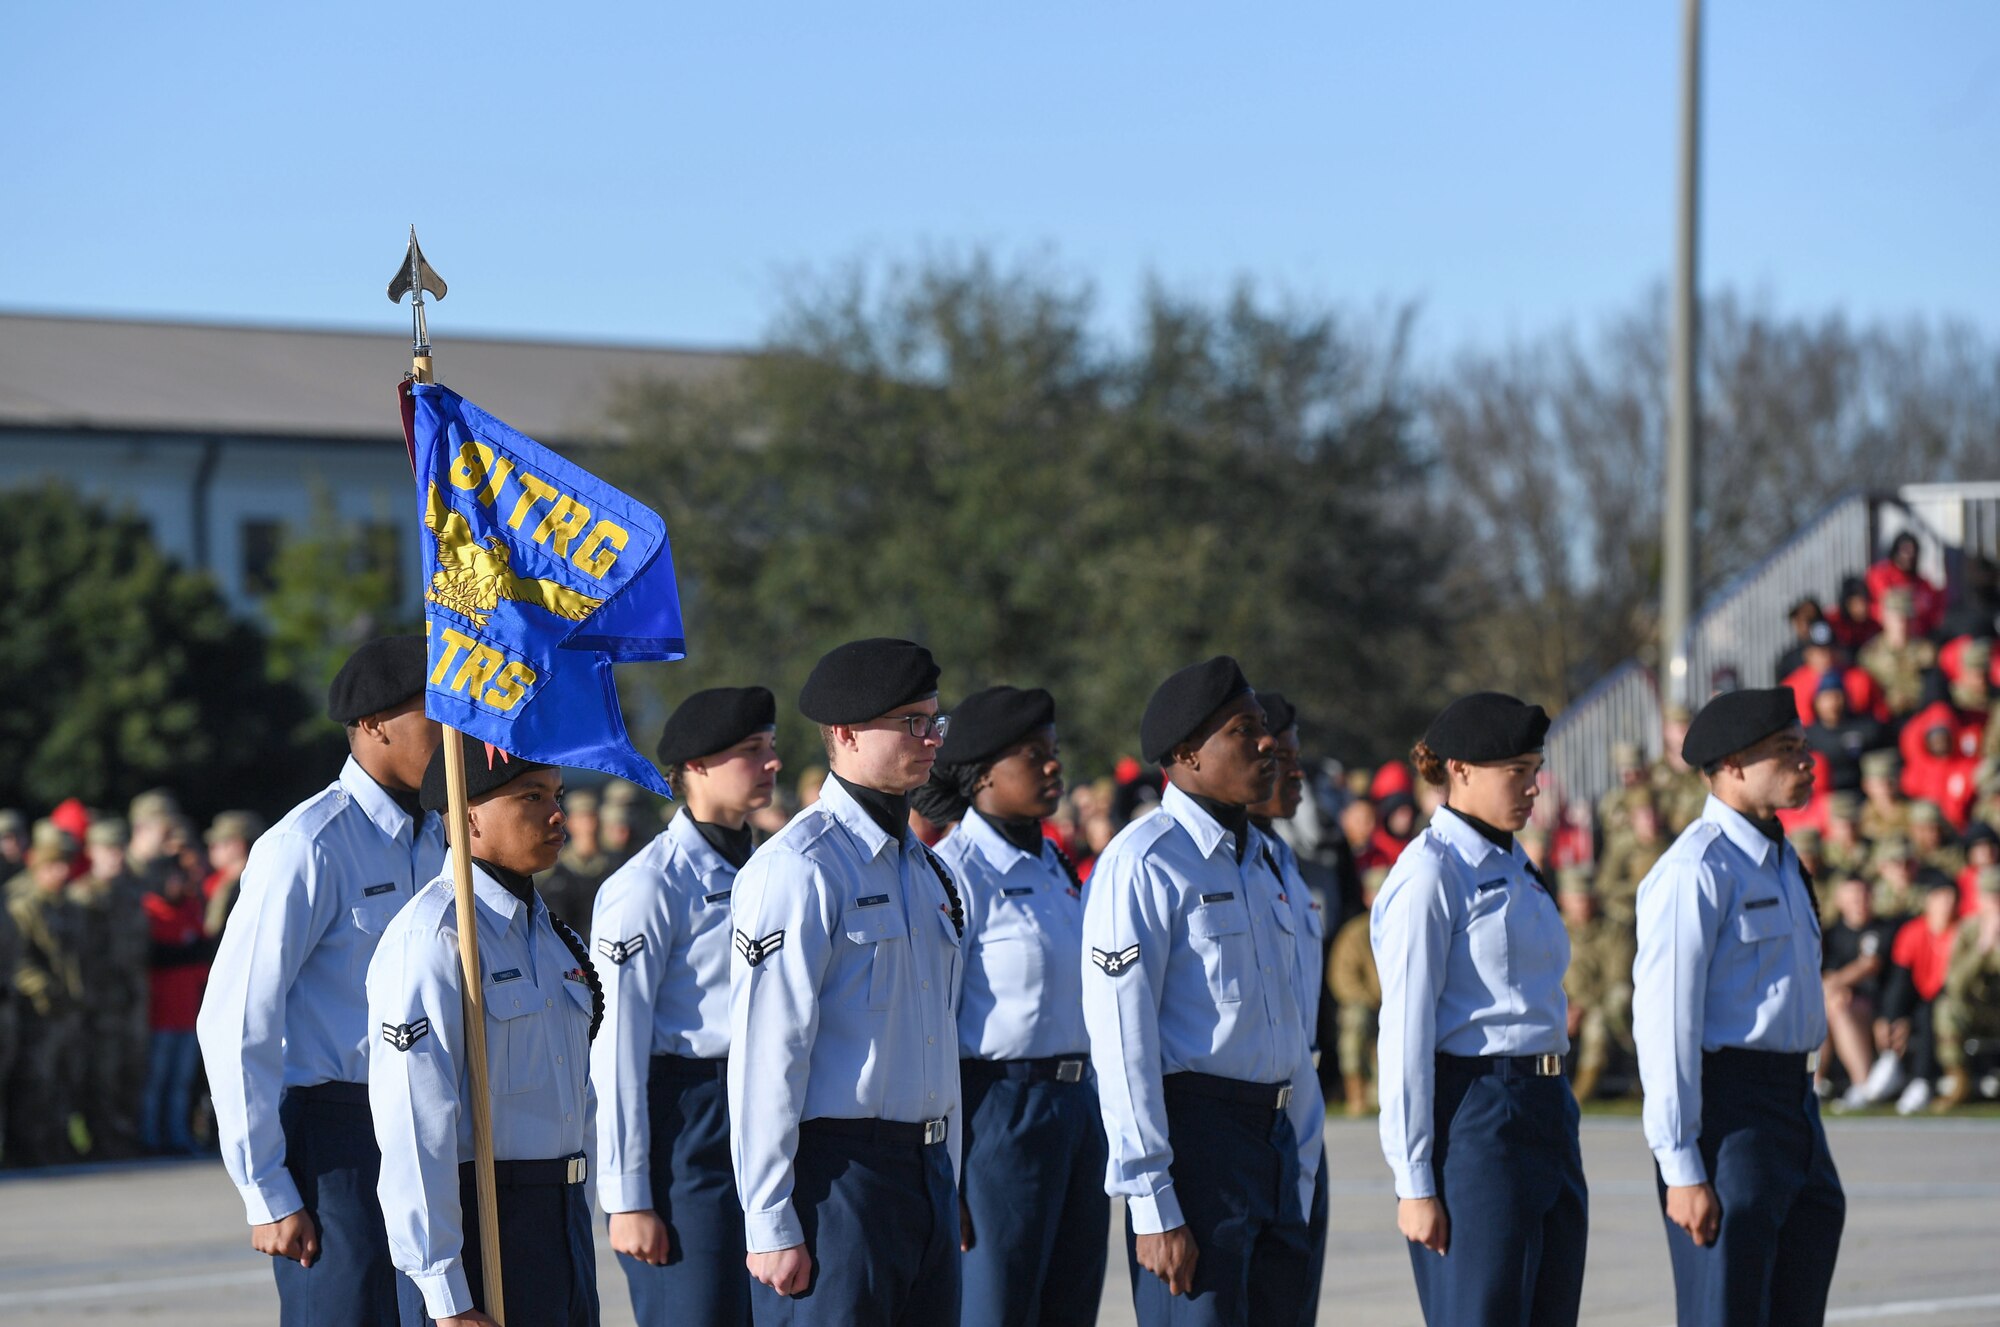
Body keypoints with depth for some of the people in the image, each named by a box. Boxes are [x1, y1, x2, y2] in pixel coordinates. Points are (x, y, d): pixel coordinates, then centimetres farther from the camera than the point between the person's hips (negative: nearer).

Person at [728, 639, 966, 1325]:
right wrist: (771, 1224, -17)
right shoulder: (798, 867, -11)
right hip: (837, 1172, -8)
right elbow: (767, 1055, -15)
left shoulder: (924, 868, 15)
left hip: (923, 1169, 8)